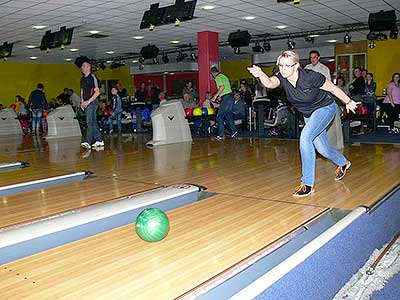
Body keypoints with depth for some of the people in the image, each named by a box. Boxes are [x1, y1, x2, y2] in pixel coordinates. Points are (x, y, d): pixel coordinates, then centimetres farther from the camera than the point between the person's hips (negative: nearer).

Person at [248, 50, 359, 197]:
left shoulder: (310, 77, -31)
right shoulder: (282, 78, -19)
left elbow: (333, 88, -17)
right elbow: (270, 83, -42)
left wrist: (348, 102, -4)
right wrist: (261, 74, -64)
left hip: (325, 107, -6)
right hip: (308, 113, 6)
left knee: (305, 136, -27)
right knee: (322, 148, 17)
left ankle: (308, 184, -20)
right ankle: (343, 163, 52)